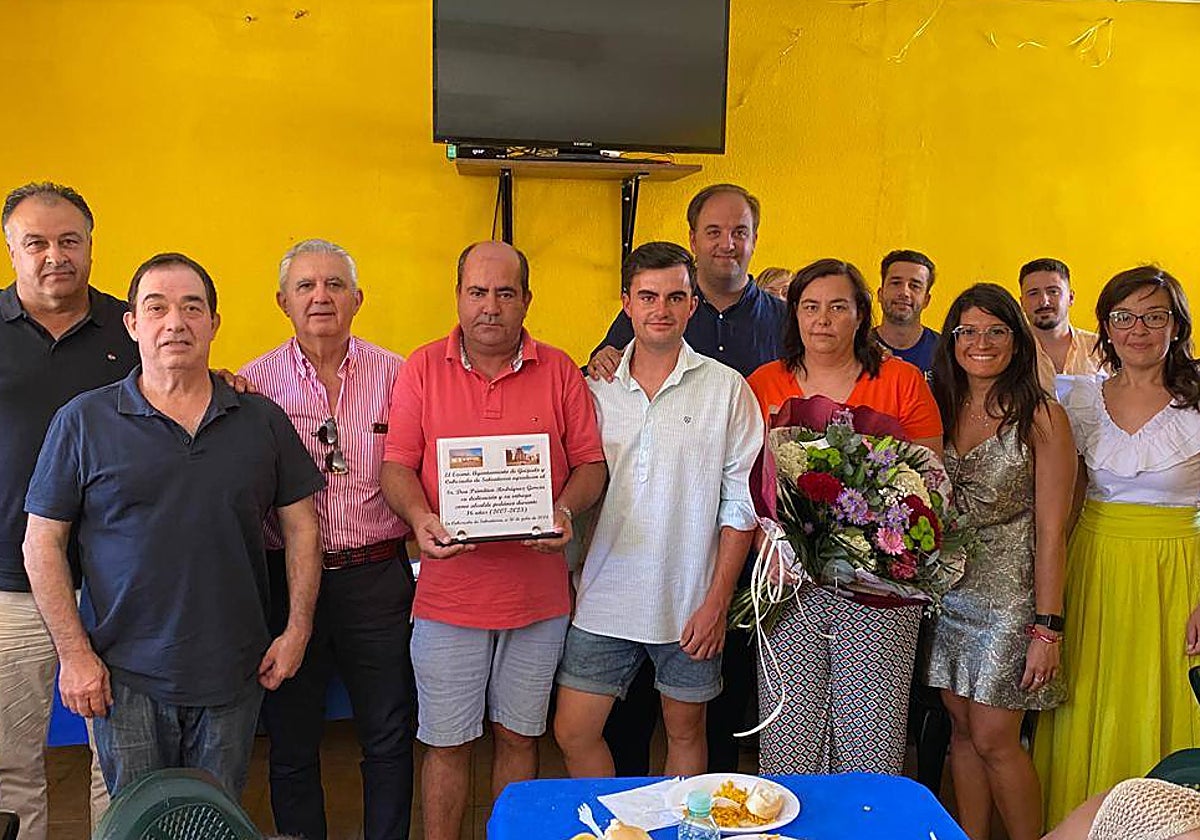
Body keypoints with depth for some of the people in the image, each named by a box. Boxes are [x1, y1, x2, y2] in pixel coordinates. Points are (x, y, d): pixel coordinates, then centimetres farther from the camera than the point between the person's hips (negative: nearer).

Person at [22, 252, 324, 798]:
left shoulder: (262, 420, 3)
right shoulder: (84, 421, -2)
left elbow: (300, 526, 7)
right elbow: (43, 543, 0)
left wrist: (298, 629, 1)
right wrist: (74, 653, -6)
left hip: (233, 673, 2)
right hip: (126, 676, -1)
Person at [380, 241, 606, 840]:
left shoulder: (559, 371, 3)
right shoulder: (422, 369, 2)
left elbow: (591, 463, 4)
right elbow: (396, 464, 1)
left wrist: (564, 510, -16)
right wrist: (419, 518, -19)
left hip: (537, 592, 1)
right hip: (448, 593, -1)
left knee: (519, 735, 14)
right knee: (446, 742, 8)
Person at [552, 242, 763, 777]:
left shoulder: (726, 388, -3)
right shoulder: (598, 389, 5)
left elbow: (740, 503, -4)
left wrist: (718, 600, -7)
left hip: (690, 603, -2)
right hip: (605, 596, 2)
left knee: (685, 733, 13)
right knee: (573, 733, 6)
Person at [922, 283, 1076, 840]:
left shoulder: (1041, 417, -8)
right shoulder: (940, 409, 7)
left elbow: (1051, 533, -9)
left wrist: (1047, 628, -12)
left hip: (1009, 594, -4)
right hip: (948, 590, 5)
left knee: (993, 740, -1)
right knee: (962, 730, 11)